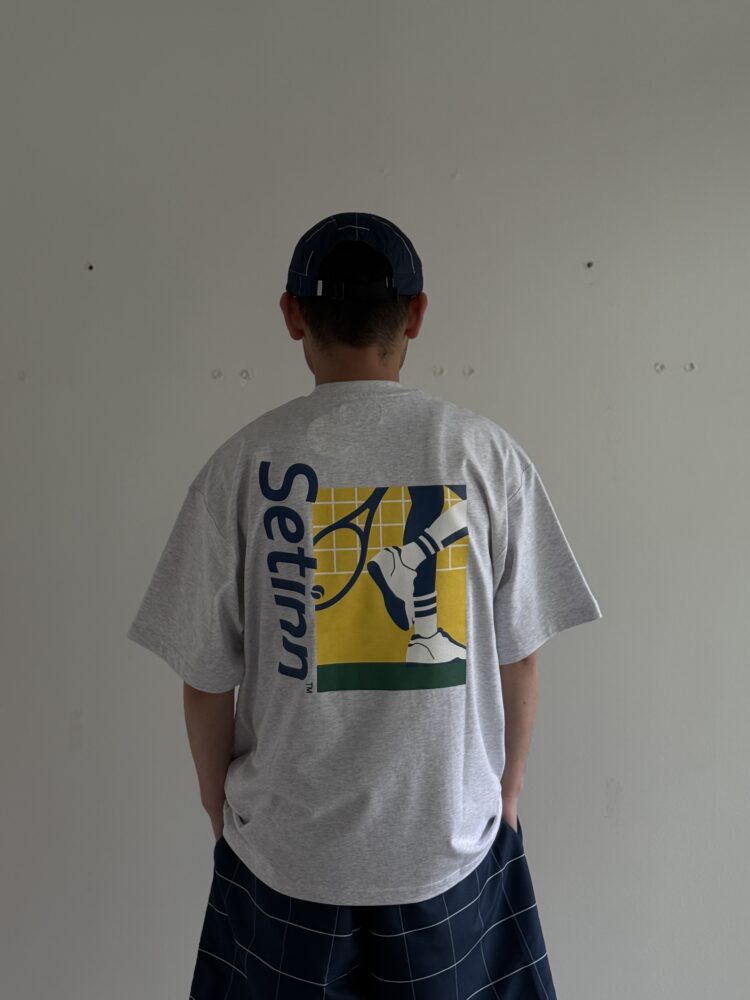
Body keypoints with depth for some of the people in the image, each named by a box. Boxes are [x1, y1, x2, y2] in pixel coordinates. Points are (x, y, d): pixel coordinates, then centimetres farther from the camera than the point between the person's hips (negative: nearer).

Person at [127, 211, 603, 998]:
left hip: (286, 846, 0)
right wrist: (507, 794, 11)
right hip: (453, 840, 1)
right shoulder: (486, 452, -12)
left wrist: (221, 808, 11)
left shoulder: (244, 462, -13)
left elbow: (206, 681, -7)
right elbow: (518, 658, -5)